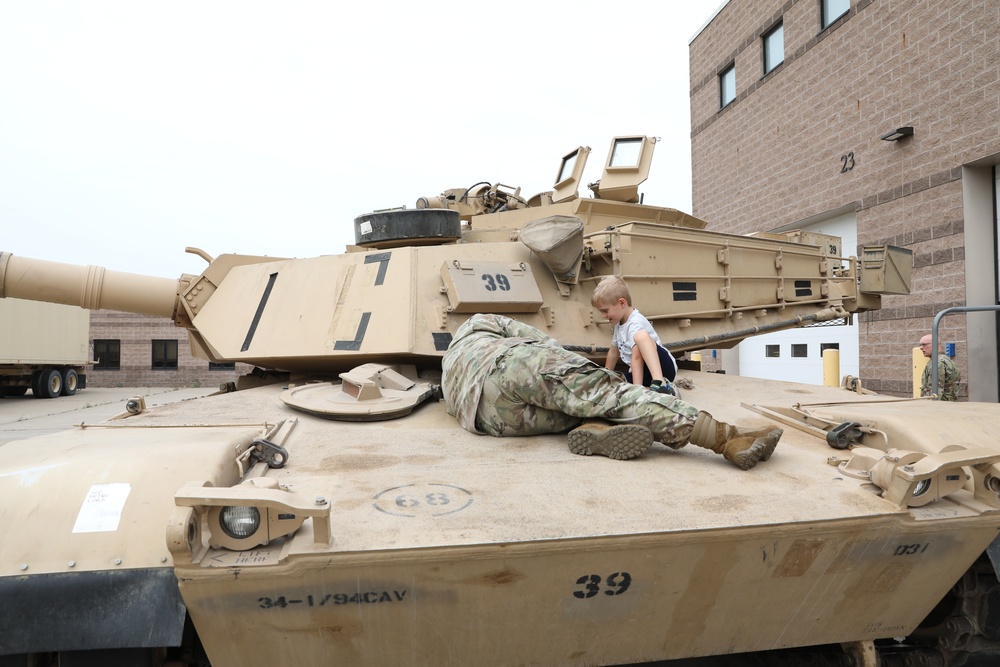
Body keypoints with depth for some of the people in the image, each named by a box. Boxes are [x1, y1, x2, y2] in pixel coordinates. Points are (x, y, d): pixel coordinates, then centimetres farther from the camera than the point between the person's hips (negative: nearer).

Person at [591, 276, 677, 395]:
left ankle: (660, 383, -43)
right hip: (646, 373, 9)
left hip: (664, 368, -9)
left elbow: (637, 357, -31)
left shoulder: (635, 323, -20)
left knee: (640, 336, -36)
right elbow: (613, 351, 23)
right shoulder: (620, 323, 10)